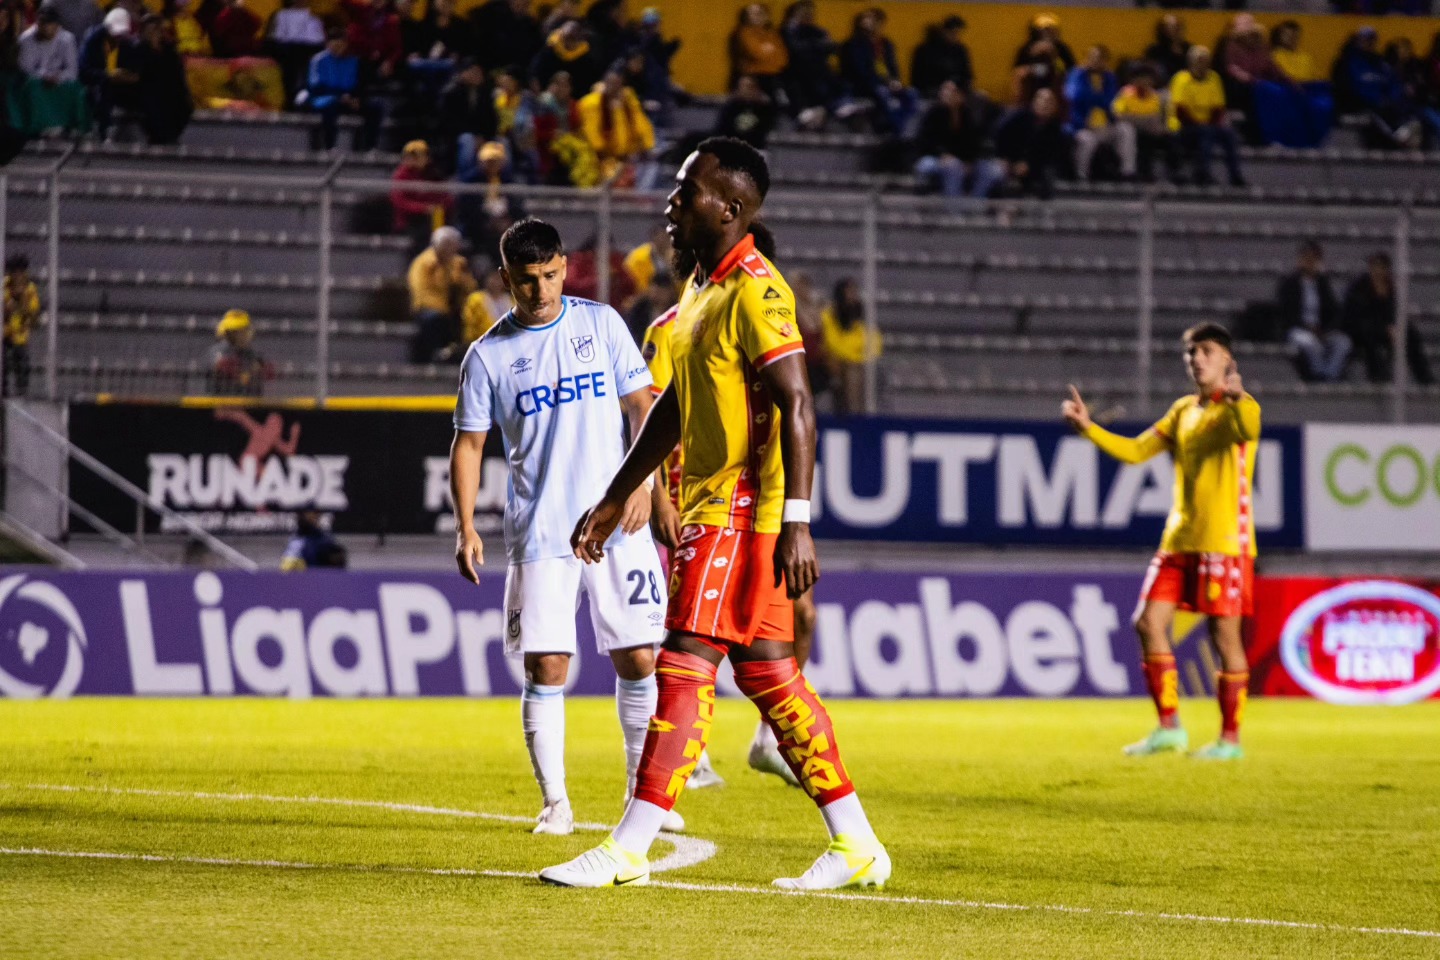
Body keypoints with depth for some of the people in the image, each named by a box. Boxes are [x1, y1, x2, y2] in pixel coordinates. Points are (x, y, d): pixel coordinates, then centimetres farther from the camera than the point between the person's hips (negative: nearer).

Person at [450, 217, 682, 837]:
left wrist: (641, 482, -8)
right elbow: (469, 442, 5)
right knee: (546, 666, -5)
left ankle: (643, 790, 14)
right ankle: (554, 802, 4)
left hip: (616, 525, 1)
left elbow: (641, 405, 6)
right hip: (539, 535, -1)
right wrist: (465, 525, -5)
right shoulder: (489, 355, 2)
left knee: (638, 658, 0)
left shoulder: (600, 323, 5)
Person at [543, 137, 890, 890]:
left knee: (687, 666, -10)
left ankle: (628, 851, -11)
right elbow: (673, 406, 24)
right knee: (767, 672, 10)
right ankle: (856, 845, 13)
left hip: (741, 509, -10)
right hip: (709, 508, 10)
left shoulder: (755, 291, -15)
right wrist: (616, 498, 26)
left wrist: (797, 522, -27)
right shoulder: (700, 287, 16)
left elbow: (796, 408, -21)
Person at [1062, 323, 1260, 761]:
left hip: (1225, 541, -7)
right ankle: (1169, 727, 8)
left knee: (1225, 635, -4)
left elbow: (1247, 430, -30)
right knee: (1149, 623, 0)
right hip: (1179, 539, 7)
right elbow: (1135, 451, 15)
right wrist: (1088, 428, 2)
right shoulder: (1183, 410, 15)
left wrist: (1234, 399, -52)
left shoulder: (1240, 408, -6)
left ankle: (1230, 738, 4)